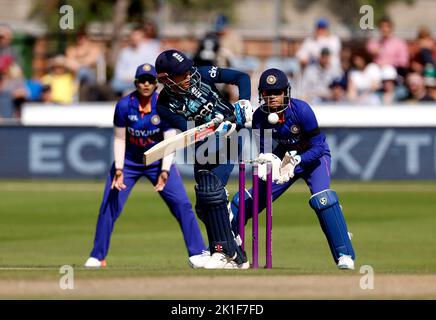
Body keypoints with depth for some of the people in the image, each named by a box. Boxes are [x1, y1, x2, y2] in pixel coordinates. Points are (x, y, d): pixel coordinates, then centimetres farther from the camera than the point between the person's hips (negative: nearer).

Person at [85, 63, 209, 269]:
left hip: (158, 162, 0)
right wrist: (118, 170, -18)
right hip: (128, 162, 0)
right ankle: (97, 257, 5)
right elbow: (119, 139, -8)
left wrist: (165, 171, -29)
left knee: (181, 204, -12)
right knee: (109, 205, -8)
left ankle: (198, 253, -5)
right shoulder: (124, 105, -16)